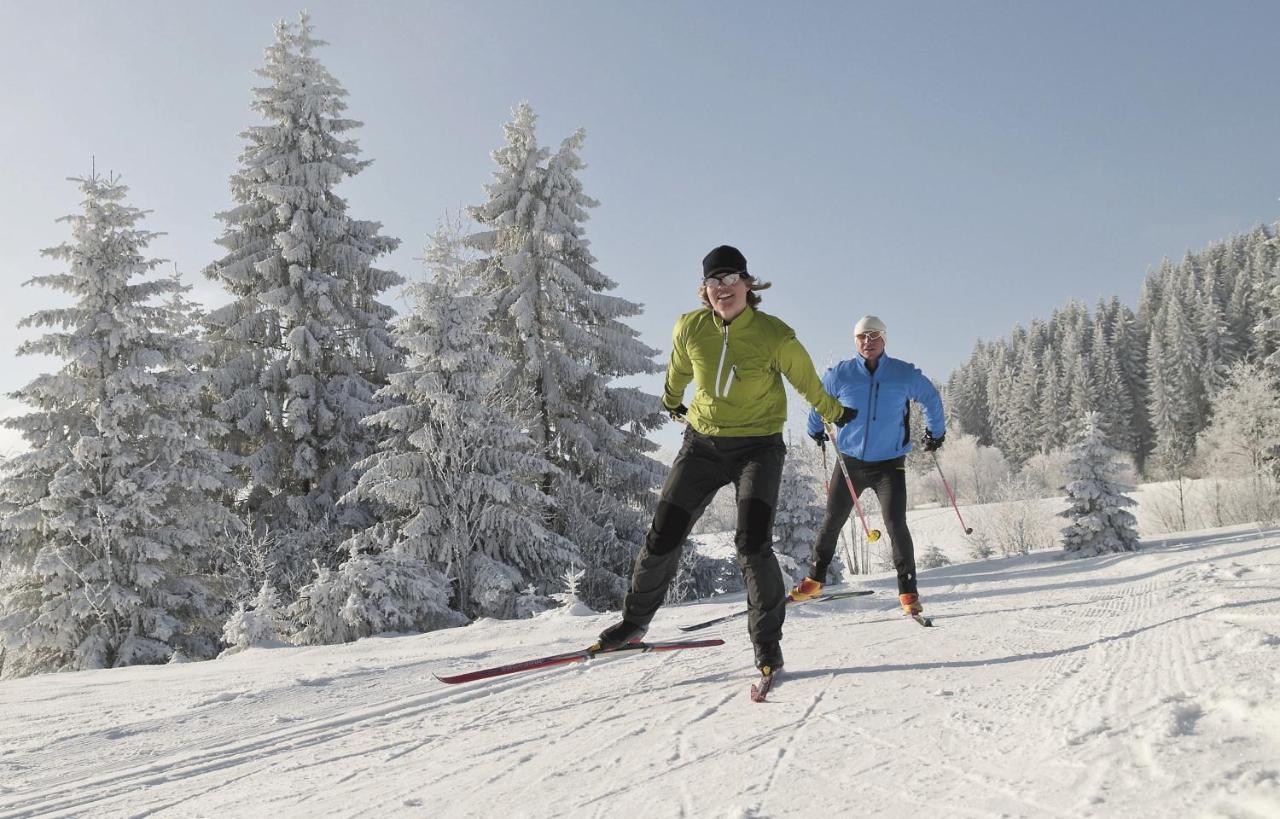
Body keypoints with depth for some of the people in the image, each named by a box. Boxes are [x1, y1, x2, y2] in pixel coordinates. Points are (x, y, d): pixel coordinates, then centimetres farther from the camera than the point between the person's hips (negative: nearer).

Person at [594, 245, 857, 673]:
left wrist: (836, 414, 19)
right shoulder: (690, 329, -8)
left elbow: (808, 383, 4)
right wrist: (671, 402, 32)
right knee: (662, 538, 4)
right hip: (703, 443, 3)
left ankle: (767, 640, 2)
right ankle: (635, 620, 26)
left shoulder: (775, 336, -15)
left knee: (753, 544, -17)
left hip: (759, 446, -3)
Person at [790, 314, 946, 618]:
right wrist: (816, 430, 27)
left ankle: (908, 592, -1)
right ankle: (814, 580, 25)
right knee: (832, 522, 8)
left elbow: (931, 398, 13)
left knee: (896, 525, -13)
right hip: (850, 462, 2)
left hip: (890, 464, -1)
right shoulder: (840, 375, -5)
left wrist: (936, 432, 23)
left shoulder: (905, 374, -6)